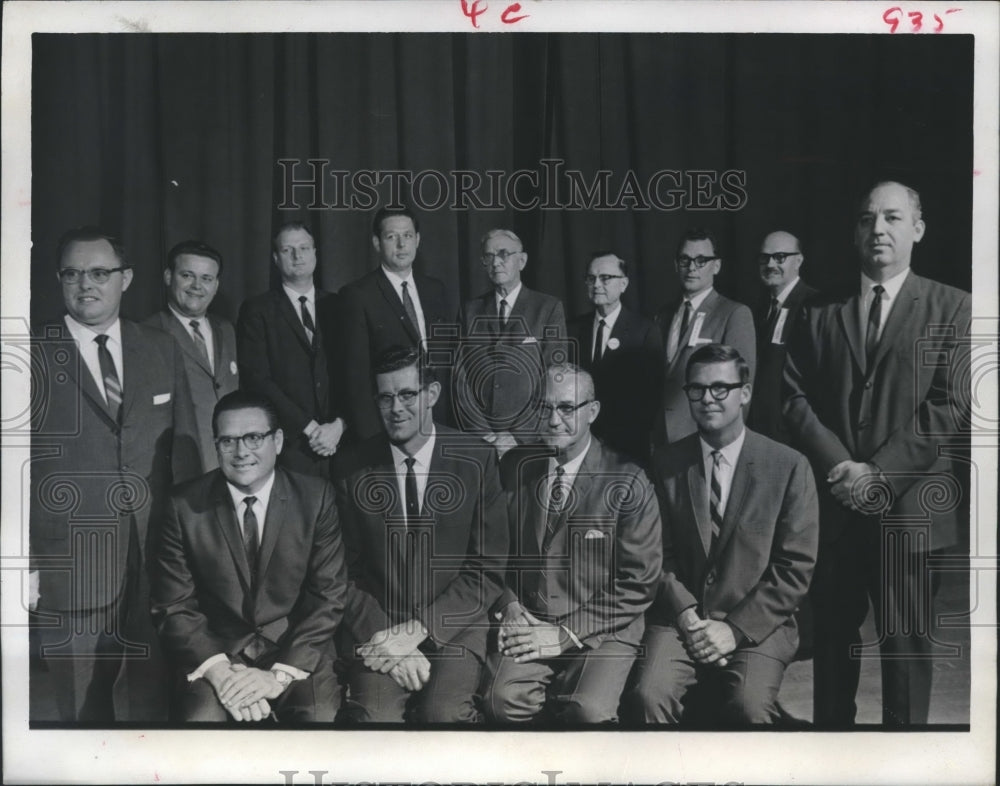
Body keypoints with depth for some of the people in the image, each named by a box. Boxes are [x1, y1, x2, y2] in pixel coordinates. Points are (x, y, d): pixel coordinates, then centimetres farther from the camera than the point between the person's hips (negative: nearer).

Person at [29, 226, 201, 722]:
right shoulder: (34, 356, -1)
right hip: (64, 566, -3)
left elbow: (185, 450, 13)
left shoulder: (162, 351, 11)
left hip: (154, 564, 3)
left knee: (147, 699, 8)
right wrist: (24, 566, -7)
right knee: (67, 704, 3)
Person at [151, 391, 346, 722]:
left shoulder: (316, 497, -2)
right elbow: (173, 607, -1)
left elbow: (328, 598, -4)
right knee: (200, 716, -30)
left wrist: (279, 675, -16)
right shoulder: (185, 506, -2)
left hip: (296, 654, 0)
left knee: (318, 715, -28)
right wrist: (220, 671, -17)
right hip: (215, 653, 0)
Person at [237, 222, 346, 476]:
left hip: (340, 439, 3)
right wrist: (309, 427, -10)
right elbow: (256, 379, -5)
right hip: (287, 447, -2)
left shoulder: (337, 307, 13)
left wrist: (339, 424, -8)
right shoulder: (257, 311, 4)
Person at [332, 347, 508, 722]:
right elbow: (344, 571, 3)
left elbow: (489, 569, -1)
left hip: (452, 626, 0)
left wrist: (418, 629, -11)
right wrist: (386, 637, -12)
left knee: (444, 713, -26)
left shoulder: (477, 460, 0)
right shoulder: (351, 467, 2)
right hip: (374, 631, 0)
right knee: (376, 716, -26)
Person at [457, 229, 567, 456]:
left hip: (531, 438, -2)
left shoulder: (549, 308, 2)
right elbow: (461, 378, 5)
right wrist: (484, 433, -7)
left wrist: (518, 437, -11)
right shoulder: (470, 310, 10)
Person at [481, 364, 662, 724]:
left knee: (589, 710, -30)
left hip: (599, 630, -2)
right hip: (527, 623, 3)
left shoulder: (628, 484, -5)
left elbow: (638, 584, -4)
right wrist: (510, 607, -3)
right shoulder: (514, 467, 7)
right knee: (502, 699, -26)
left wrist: (566, 634, -10)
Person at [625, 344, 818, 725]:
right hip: (680, 618, 2)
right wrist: (686, 613, -8)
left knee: (750, 708, -28)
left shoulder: (789, 467, -1)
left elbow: (796, 567, -3)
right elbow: (661, 553, 9)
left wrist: (736, 629, -10)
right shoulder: (667, 463, 7)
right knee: (649, 696, -25)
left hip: (757, 625, -1)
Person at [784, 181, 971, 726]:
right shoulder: (821, 315, 12)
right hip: (834, 504, 3)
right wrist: (839, 466, -10)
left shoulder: (951, 308, 3)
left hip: (910, 504, -2)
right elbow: (796, 399, 4)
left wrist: (881, 473, -12)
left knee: (906, 639, 3)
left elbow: (951, 406, -5)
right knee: (832, 635, 8)